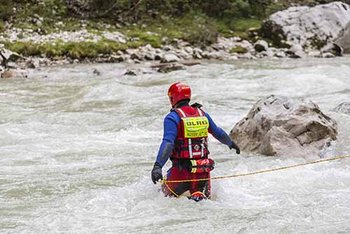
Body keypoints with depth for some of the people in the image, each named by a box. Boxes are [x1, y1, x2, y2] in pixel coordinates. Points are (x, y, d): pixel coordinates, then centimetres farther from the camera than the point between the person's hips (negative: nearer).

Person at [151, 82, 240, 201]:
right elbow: (218, 133, 22)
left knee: (167, 195, 15)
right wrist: (231, 143, 42)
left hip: (181, 172, -4)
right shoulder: (202, 114, 8)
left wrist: (157, 166, -31)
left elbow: (167, 143, -23)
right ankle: (200, 198, -14)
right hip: (203, 171, 4)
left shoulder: (172, 117, -9)